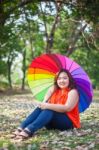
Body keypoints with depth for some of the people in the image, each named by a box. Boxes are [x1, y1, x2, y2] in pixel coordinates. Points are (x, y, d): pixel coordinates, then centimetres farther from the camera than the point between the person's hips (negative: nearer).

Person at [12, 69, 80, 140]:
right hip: (53, 122, 6)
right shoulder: (53, 89, 9)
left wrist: (48, 106, -35)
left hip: (68, 122, -6)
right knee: (40, 108, -22)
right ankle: (21, 128, -37)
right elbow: (45, 102, -2)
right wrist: (43, 104, -28)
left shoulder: (73, 92, -10)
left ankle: (29, 131, -53)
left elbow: (67, 108, -26)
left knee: (49, 110, -32)